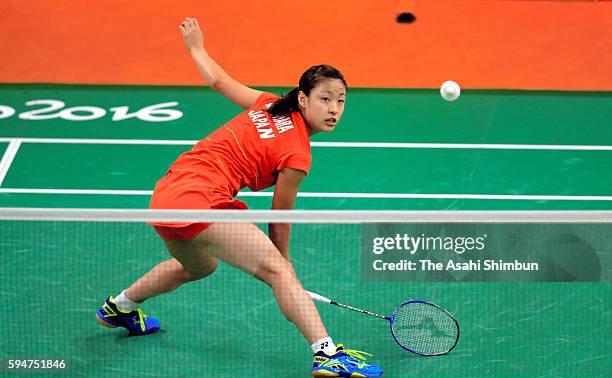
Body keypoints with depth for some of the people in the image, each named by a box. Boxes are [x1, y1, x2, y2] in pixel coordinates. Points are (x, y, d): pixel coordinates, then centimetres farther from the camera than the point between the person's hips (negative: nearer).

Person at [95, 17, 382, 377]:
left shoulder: (271, 104, 7)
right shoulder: (297, 155, -13)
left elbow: (218, 80, 20)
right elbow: (279, 221, -2)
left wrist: (197, 48, 39)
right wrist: (285, 260, 12)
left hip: (167, 192, 10)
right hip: (201, 198, -10)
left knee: (198, 267, 38)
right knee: (276, 268, -20)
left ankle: (120, 306, 61)